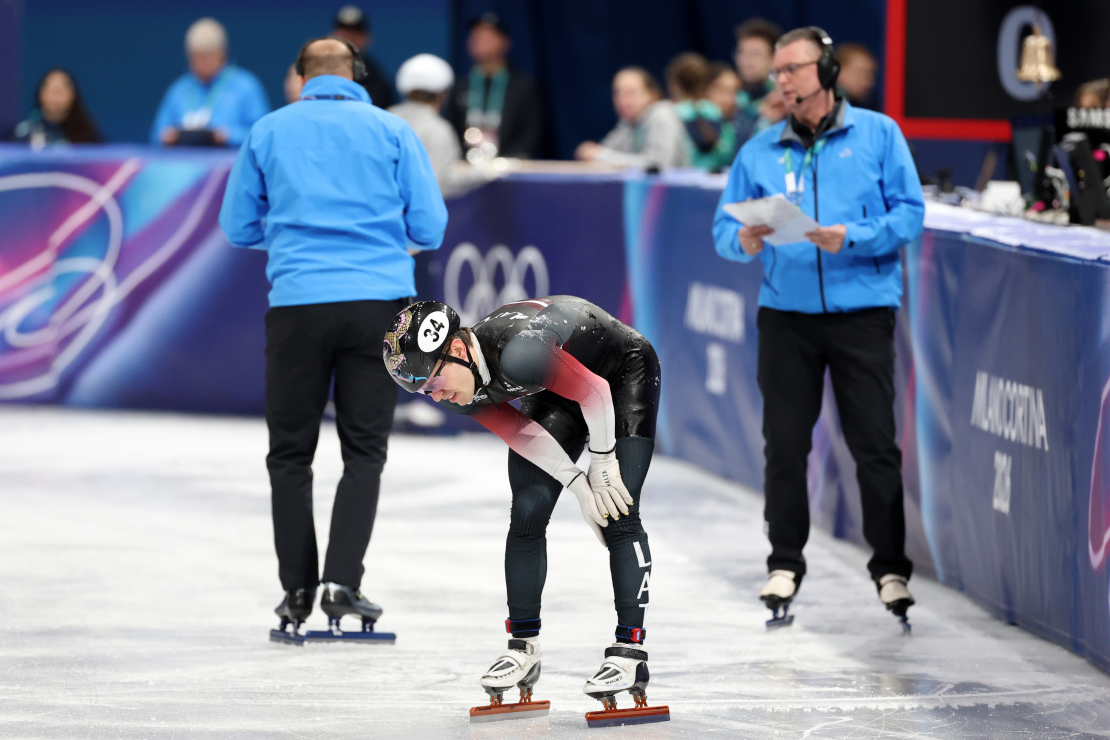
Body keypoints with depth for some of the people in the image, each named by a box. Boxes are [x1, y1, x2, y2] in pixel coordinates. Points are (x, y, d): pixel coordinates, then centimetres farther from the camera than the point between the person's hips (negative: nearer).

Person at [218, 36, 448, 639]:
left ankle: (297, 590, 8)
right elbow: (429, 228, 5)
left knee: (290, 452, 10)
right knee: (364, 449, 5)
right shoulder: (392, 131, 6)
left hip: (298, 303, 0)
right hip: (379, 301, 0)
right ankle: (341, 580, -8)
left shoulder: (267, 132, 9)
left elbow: (238, 228, 14)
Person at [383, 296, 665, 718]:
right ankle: (524, 647, 7)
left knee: (617, 516, -15)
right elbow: (523, 434, -11)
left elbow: (595, 390, -31)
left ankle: (631, 651, -12)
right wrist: (578, 486, -18)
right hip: (556, 392, 7)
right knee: (528, 512, -2)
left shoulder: (517, 352, -42)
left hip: (624, 374, -7)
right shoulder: (465, 389, -17)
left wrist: (602, 460, -17)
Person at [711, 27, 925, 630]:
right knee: (784, 444, 3)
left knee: (875, 444, -3)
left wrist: (852, 238, -17)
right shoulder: (759, 151, 12)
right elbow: (724, 225, 9)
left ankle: (890, 567, 5)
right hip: (785, 314, 2)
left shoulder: (877, 135, 5)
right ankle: (785, 564, 13)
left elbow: (909, 212, -2)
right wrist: (744, 241, -14)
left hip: (861, 313, -2)